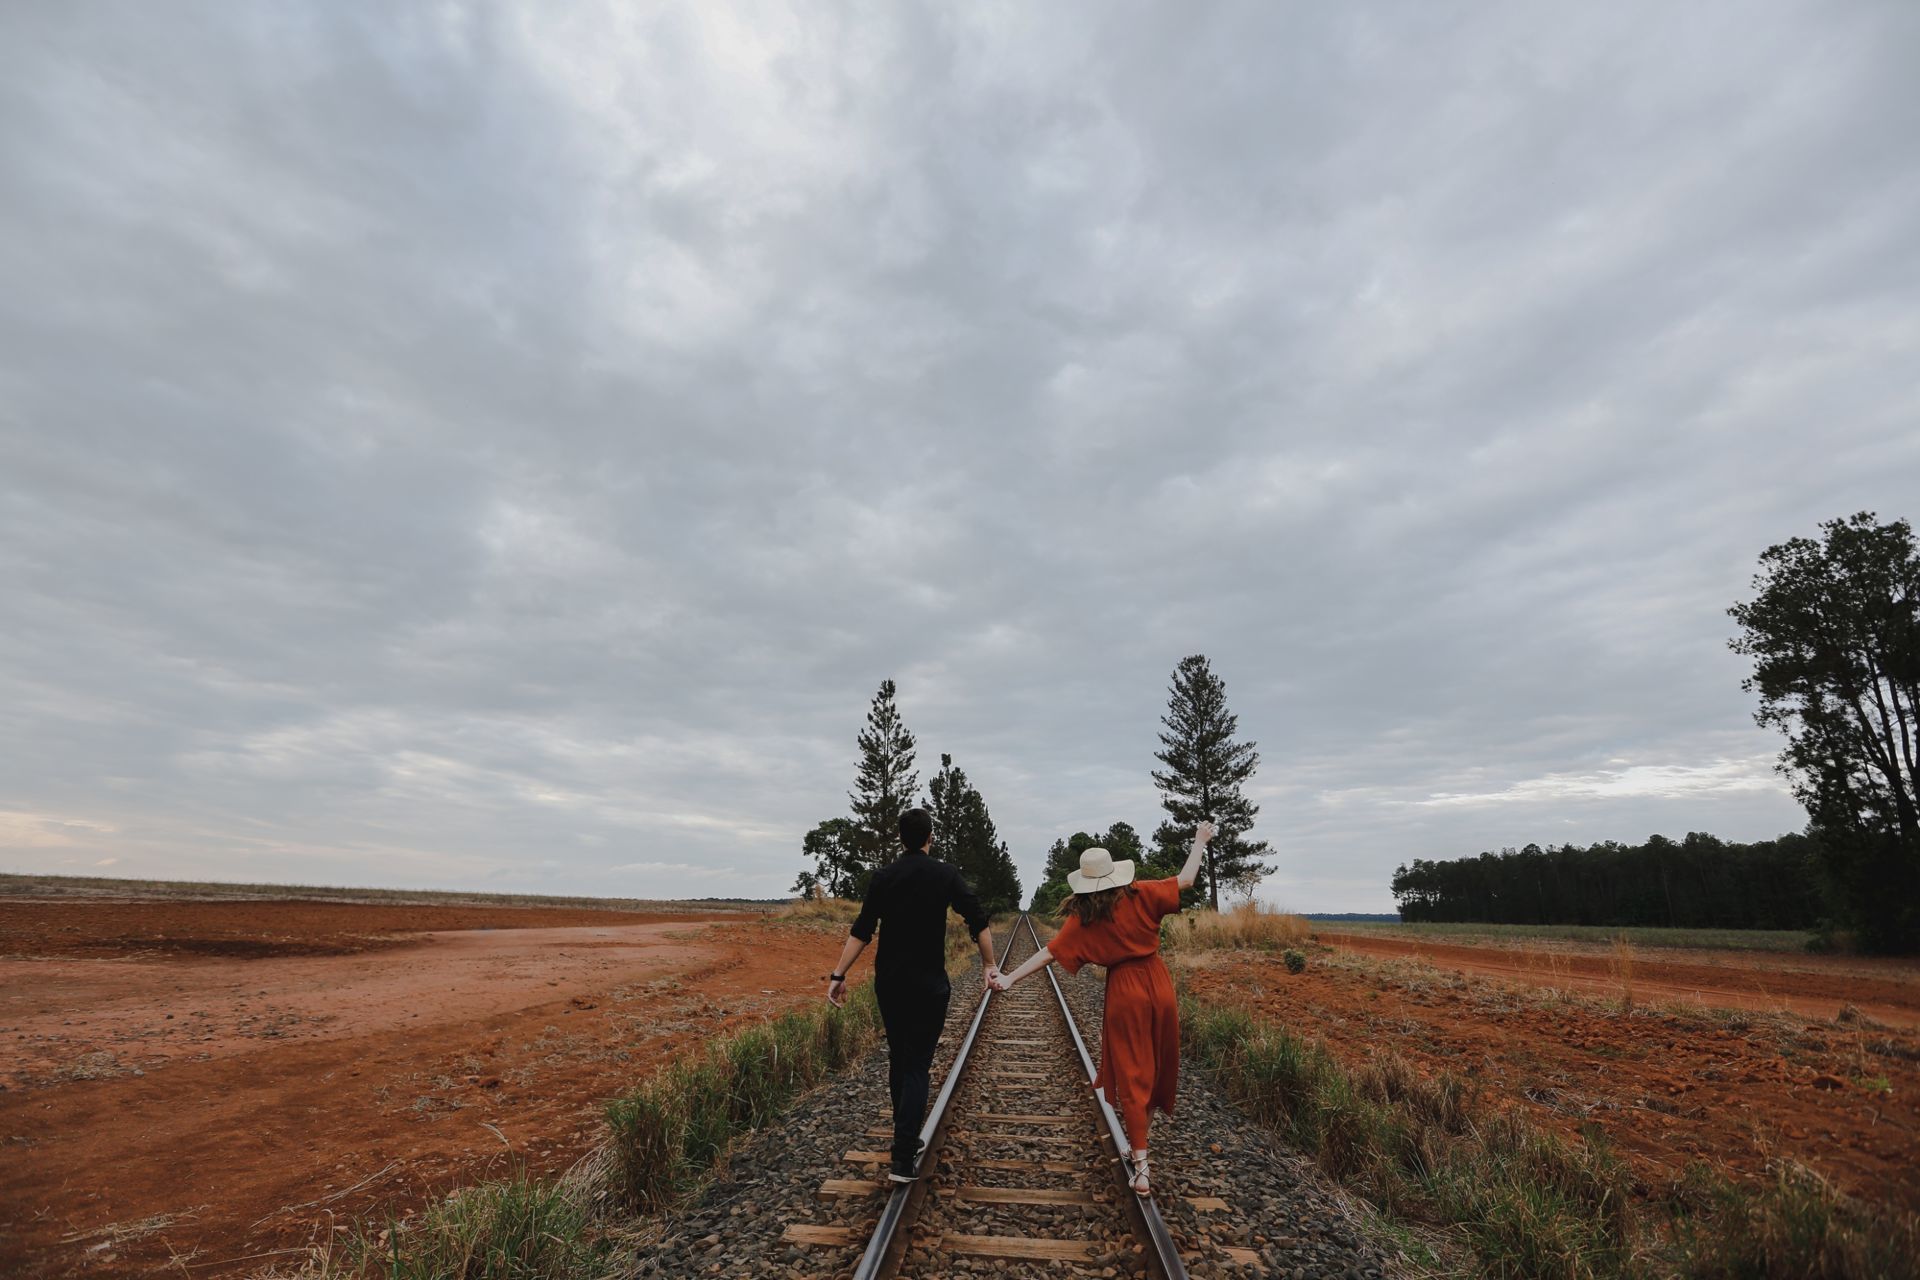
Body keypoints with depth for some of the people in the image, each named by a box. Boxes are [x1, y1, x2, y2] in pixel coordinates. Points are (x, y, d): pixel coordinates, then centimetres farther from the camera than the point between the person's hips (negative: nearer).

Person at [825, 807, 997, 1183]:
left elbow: (861, 932, -3)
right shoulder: (945, 876, -5)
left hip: (889, 984, 3)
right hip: (928, 986, -3)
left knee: (898, 1061, 17)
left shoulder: (882, 877, 0)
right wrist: (990, 965, 2)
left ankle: (906, 1139, 28)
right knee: (917, 1067, 0)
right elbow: (978, 922, -7)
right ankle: (903, 1158, -8)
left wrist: (839, 974, 0)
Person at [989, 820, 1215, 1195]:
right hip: (1159, 984, 2)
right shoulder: (1140, 896, -7)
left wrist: (1010, 978, -9)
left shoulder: (1083, 918, -7)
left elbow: (1049, 953, -11)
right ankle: (1141, 1136, 38)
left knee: (1131, 1076, 6)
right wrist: (1199, 842, 10)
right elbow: (1185, 880, -3)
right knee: (1160, 1068, 21)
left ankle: (1141, 1169, 4)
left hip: (1124, 992, -2)